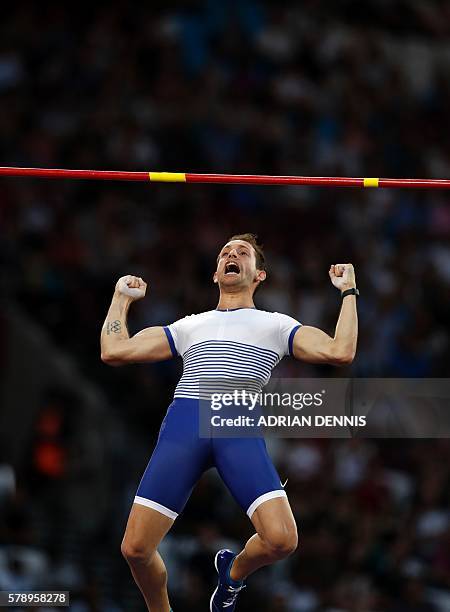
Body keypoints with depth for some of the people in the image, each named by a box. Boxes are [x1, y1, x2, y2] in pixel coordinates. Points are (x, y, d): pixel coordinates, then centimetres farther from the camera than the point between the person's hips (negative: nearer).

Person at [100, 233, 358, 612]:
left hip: (241, 428, -2)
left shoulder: (276, 325, 22)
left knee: (282, 540, -22)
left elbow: (340, 352, 8)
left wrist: (349, 290, 16)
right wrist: (122, 297, 34)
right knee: (135, 549, -10)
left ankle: (234, 571, 14)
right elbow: (114, 352, 24)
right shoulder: (189, 326, 29)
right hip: (183, 422, 2)